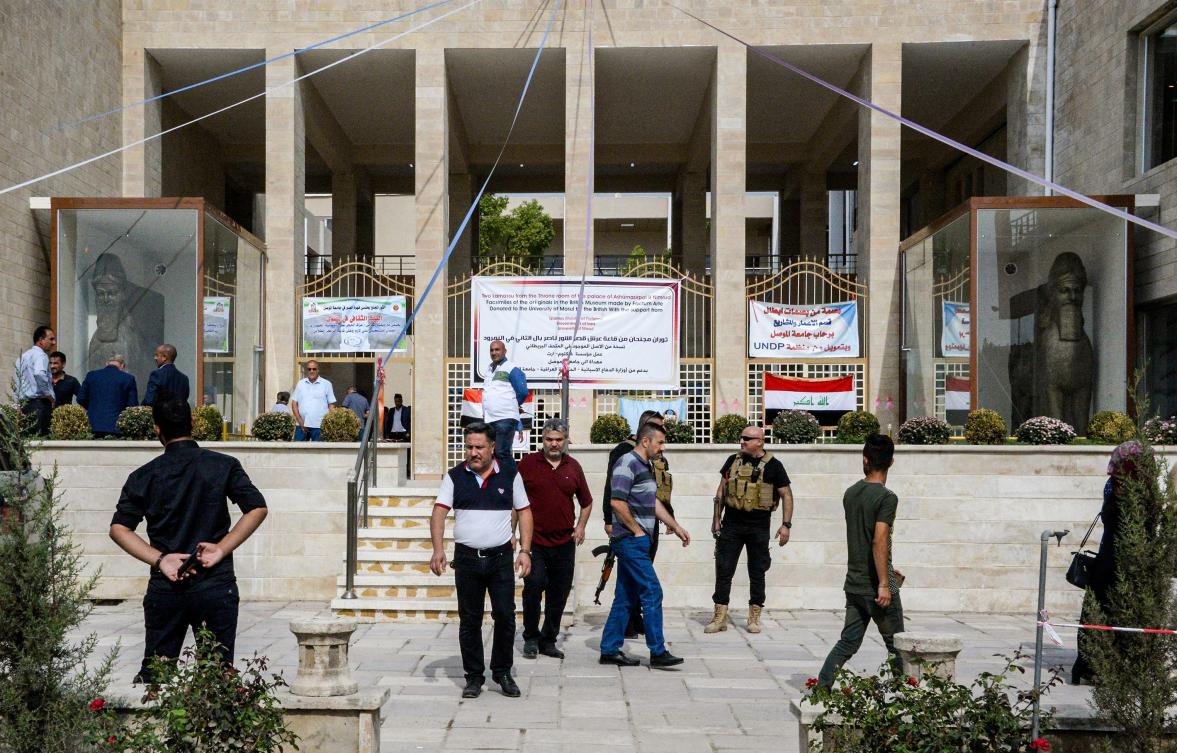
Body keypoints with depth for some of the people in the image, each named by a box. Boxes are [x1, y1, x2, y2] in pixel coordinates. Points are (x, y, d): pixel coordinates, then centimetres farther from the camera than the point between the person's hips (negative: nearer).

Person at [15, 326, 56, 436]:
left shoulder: (22, 356, 20)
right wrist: (48, 395, -15)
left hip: (24, 404, 9)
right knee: (43, 438, -12)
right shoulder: (40, 355, -7)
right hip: (39, 403, -9)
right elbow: (39, 374, -26)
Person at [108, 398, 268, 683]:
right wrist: (221, 548, -6)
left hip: (165, 586, 1)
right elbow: (257, 509, -8)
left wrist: (159, 559, -8)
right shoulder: (224, 466, -1)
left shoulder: (144, 476, 3)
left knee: (152, 675, 12)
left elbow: (118, 528, -4)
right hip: (216, 585, -1)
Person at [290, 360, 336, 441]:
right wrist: (300, 421, -2)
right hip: (301, 425, 2)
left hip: (319, 425, -2)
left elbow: (331, 405, 5)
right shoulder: (300, 384, 11)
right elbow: (294, 403, 9)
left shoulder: (326, 384, 5)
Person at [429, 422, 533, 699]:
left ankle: (503, 672, 16)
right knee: (469, 620, 6)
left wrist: (525, 551, -3)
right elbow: (439, 513, -3)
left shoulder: (510, 475, 4)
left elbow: (524, 512, 6)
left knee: (505, 616, -1)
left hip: (501, 557, 0)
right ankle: (474, 676, 18)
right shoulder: (455, 476, 4)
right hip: (467, 558, 1)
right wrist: (438, 549, -17)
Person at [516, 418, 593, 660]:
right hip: (535, 540, -3)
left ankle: (548, 640, 20)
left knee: (559, 594, 7)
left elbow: (586, 502, 19)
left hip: (564, 542, 3)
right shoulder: (528, 463, 0)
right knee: (533, 587, -11)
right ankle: (531, 638, 7)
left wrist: (581, 526, 5)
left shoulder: (573, 467, 8)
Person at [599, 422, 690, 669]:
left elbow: (654, 502, 25)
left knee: (625, 597, 11)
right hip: (631, 541, -10)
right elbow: (617, 502, -21)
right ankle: (658, 652, -3)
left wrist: (676, 527, 21)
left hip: (637, 542, 10)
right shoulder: (627, 464, -13)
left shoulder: (646, 466, 18)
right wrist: (637, 530, -15)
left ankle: (610, 650, 15)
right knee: (652, 593, -8)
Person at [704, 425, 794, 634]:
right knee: (723, 570, 1)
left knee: (757, 572, 7)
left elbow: (787, 495, -2)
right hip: (731, 524, 2)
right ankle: (719, 618, 8)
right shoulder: (733, 461, 6)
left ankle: (754, 618, 18)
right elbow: (721, 491, 12)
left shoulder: (773, 465, -4)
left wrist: (786, 525, -8)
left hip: (759, 527, -2)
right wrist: (716, 519, 9)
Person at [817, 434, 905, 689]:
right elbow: (879, 541, -22)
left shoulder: (850, 494, 9)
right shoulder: (887, 497, -13)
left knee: (848, 643, 11)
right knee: (897, 646, 8)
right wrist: (884, 584, -20)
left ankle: (820, 688, 4)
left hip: (854, 583, 6)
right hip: (876, 587, -6)